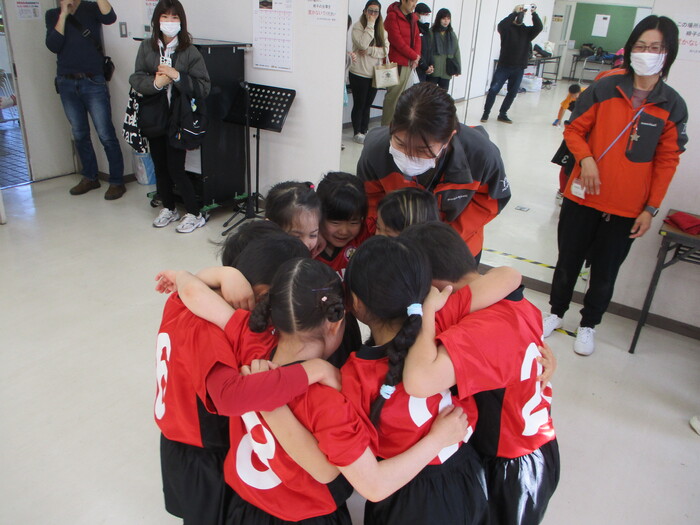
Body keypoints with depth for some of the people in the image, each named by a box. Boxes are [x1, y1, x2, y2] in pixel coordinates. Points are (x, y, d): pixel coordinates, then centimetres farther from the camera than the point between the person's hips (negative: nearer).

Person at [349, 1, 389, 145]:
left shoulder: (382, 29, 8)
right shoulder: (358, 27, -6)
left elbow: (386, 50, -2)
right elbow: (363, 44, -22)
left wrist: (369, 50, -16)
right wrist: (370, 24, -17)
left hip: (374, 74, 5)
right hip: (359, 74, -5)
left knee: (367, 105, 12)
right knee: (359, 105, 4)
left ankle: (364, 131, 22)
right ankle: (357, 133, 14)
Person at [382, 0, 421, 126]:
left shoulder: (413, 18, 15)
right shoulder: (392, 16, -7)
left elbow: (417, 38, 15)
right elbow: (397, 40, -13)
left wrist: (417, 57, -3)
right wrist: (414, 56, -9)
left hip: (409, 63, 7)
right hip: (396, 63, -7)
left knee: (403, 95, 7)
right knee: (393, 95, -8)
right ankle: (387, 128, -2)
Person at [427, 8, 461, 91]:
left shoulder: (452, 34, 9)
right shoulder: (431, 33, -7)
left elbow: (456, 51, 10)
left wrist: (457, 68, 6)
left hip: (446, 71, 4)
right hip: (433, 70, -4)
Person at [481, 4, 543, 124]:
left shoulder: (527, 31, 8)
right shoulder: (507, 28, 0)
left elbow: (539, 28, -10)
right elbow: (501, 25, -22)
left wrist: (534, 13, -21)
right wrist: (515, 12, -25)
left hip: (518, 69, 3)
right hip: (503, 66, -3)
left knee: (512, 93, 7)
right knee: (493, 90, -6)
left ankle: (502, 114, 19)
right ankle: (486, 114, 5)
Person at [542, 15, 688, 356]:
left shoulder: (673, 106, -2)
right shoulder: (605, 88, -5)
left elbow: (667, 160, 1)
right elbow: (574, 129, 2)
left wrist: (651, 208, -3)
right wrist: (585, 158, -18)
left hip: (627, 210, 0)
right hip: (583, 198, 0)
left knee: (605, 271, 11)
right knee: (568, 260, 13)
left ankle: (589, 325, 32)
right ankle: (556, 313, 35)